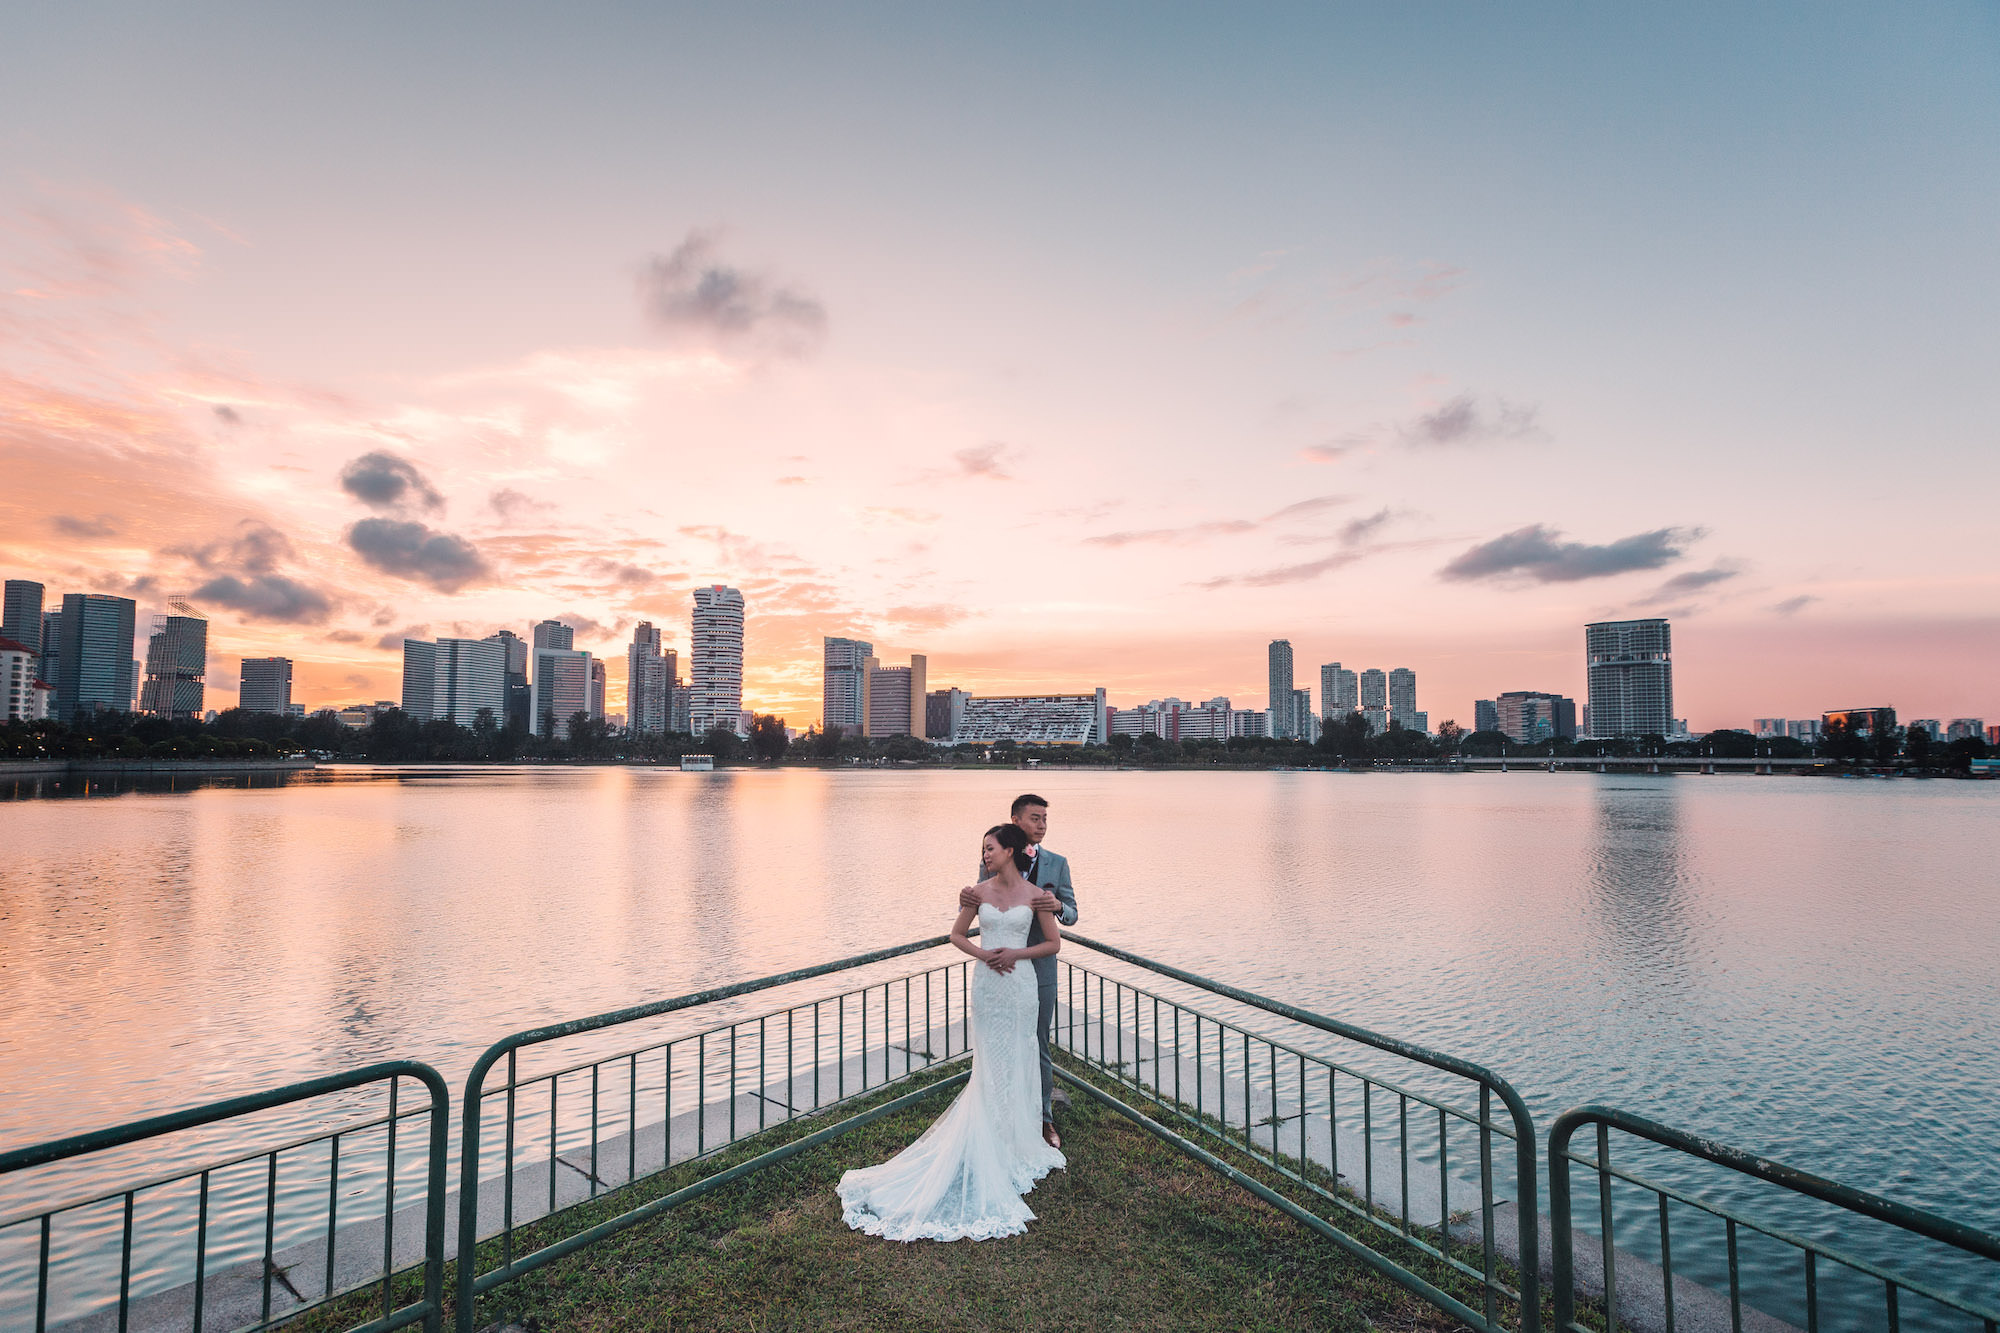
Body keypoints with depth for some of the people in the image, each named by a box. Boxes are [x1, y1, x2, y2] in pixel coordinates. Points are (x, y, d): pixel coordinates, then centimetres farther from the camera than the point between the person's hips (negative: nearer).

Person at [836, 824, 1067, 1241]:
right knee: (989, 1064, 6)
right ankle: (994, 1145, 18)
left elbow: (1054, 942, 3)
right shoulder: (979, 892, 1)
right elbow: (956, 934, 9)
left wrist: (1016, 953, -10)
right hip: (986, 984, 0)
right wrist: (983, 953, -8)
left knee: (1016, 1061, 7)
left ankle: (1016, 1140, 23)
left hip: (1020, 984, 0)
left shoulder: (1034, 895, -3)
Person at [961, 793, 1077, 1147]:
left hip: (1039, 968, 0)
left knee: (1038, 1045, 10)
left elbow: (1072, 914, -2)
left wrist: (1058, 906, -27)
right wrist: (966, 899, -26)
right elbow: (977, 911, -1)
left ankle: (1044, 1118, 27)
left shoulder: (1057, 864, -1)